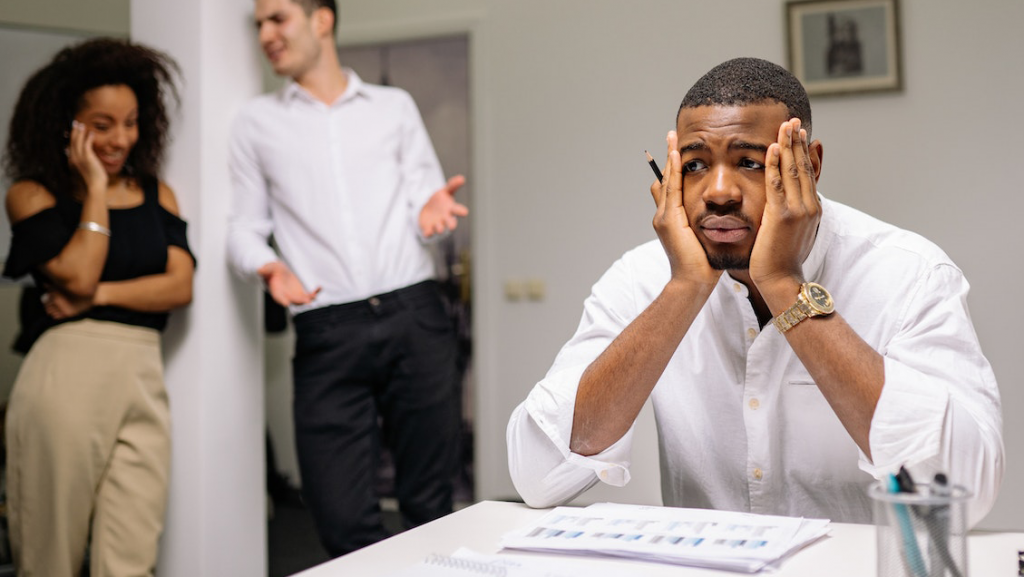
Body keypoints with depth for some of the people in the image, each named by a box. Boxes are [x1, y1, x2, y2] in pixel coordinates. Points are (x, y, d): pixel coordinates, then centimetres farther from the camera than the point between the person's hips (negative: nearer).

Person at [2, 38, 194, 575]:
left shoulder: (157, 194, 16)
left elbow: (180, 285, 4)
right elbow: (76, 276, -9)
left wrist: (98, 294, -6)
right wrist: (96, 187, -3)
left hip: (142, 377, 3)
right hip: (65, 374, -2)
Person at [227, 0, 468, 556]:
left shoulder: (395, 107, 17)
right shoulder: (256, 122, 16)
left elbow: (424, 194, 13)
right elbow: (245, 226, 14)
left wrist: (431, 209, -11)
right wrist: (268, 267, -8)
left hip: (414, 316, 0)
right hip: (328, 335, 0)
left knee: (430, 506, 2)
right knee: (343, 522, -6)